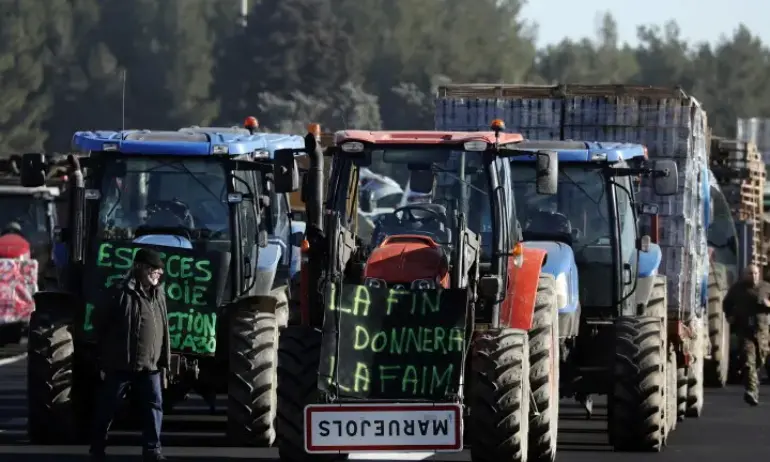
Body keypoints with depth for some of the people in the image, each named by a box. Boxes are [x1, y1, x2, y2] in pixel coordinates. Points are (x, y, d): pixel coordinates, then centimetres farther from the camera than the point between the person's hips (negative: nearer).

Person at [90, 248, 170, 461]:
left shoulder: (158, 295, 11)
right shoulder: (121, 292, -10)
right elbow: (99, 318, -3)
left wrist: (164, 361, 15)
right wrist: (107, 347, 5)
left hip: (150, 365, 5)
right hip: (121, 364, -5)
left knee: (154, 406, 0)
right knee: (108, 406, 4)